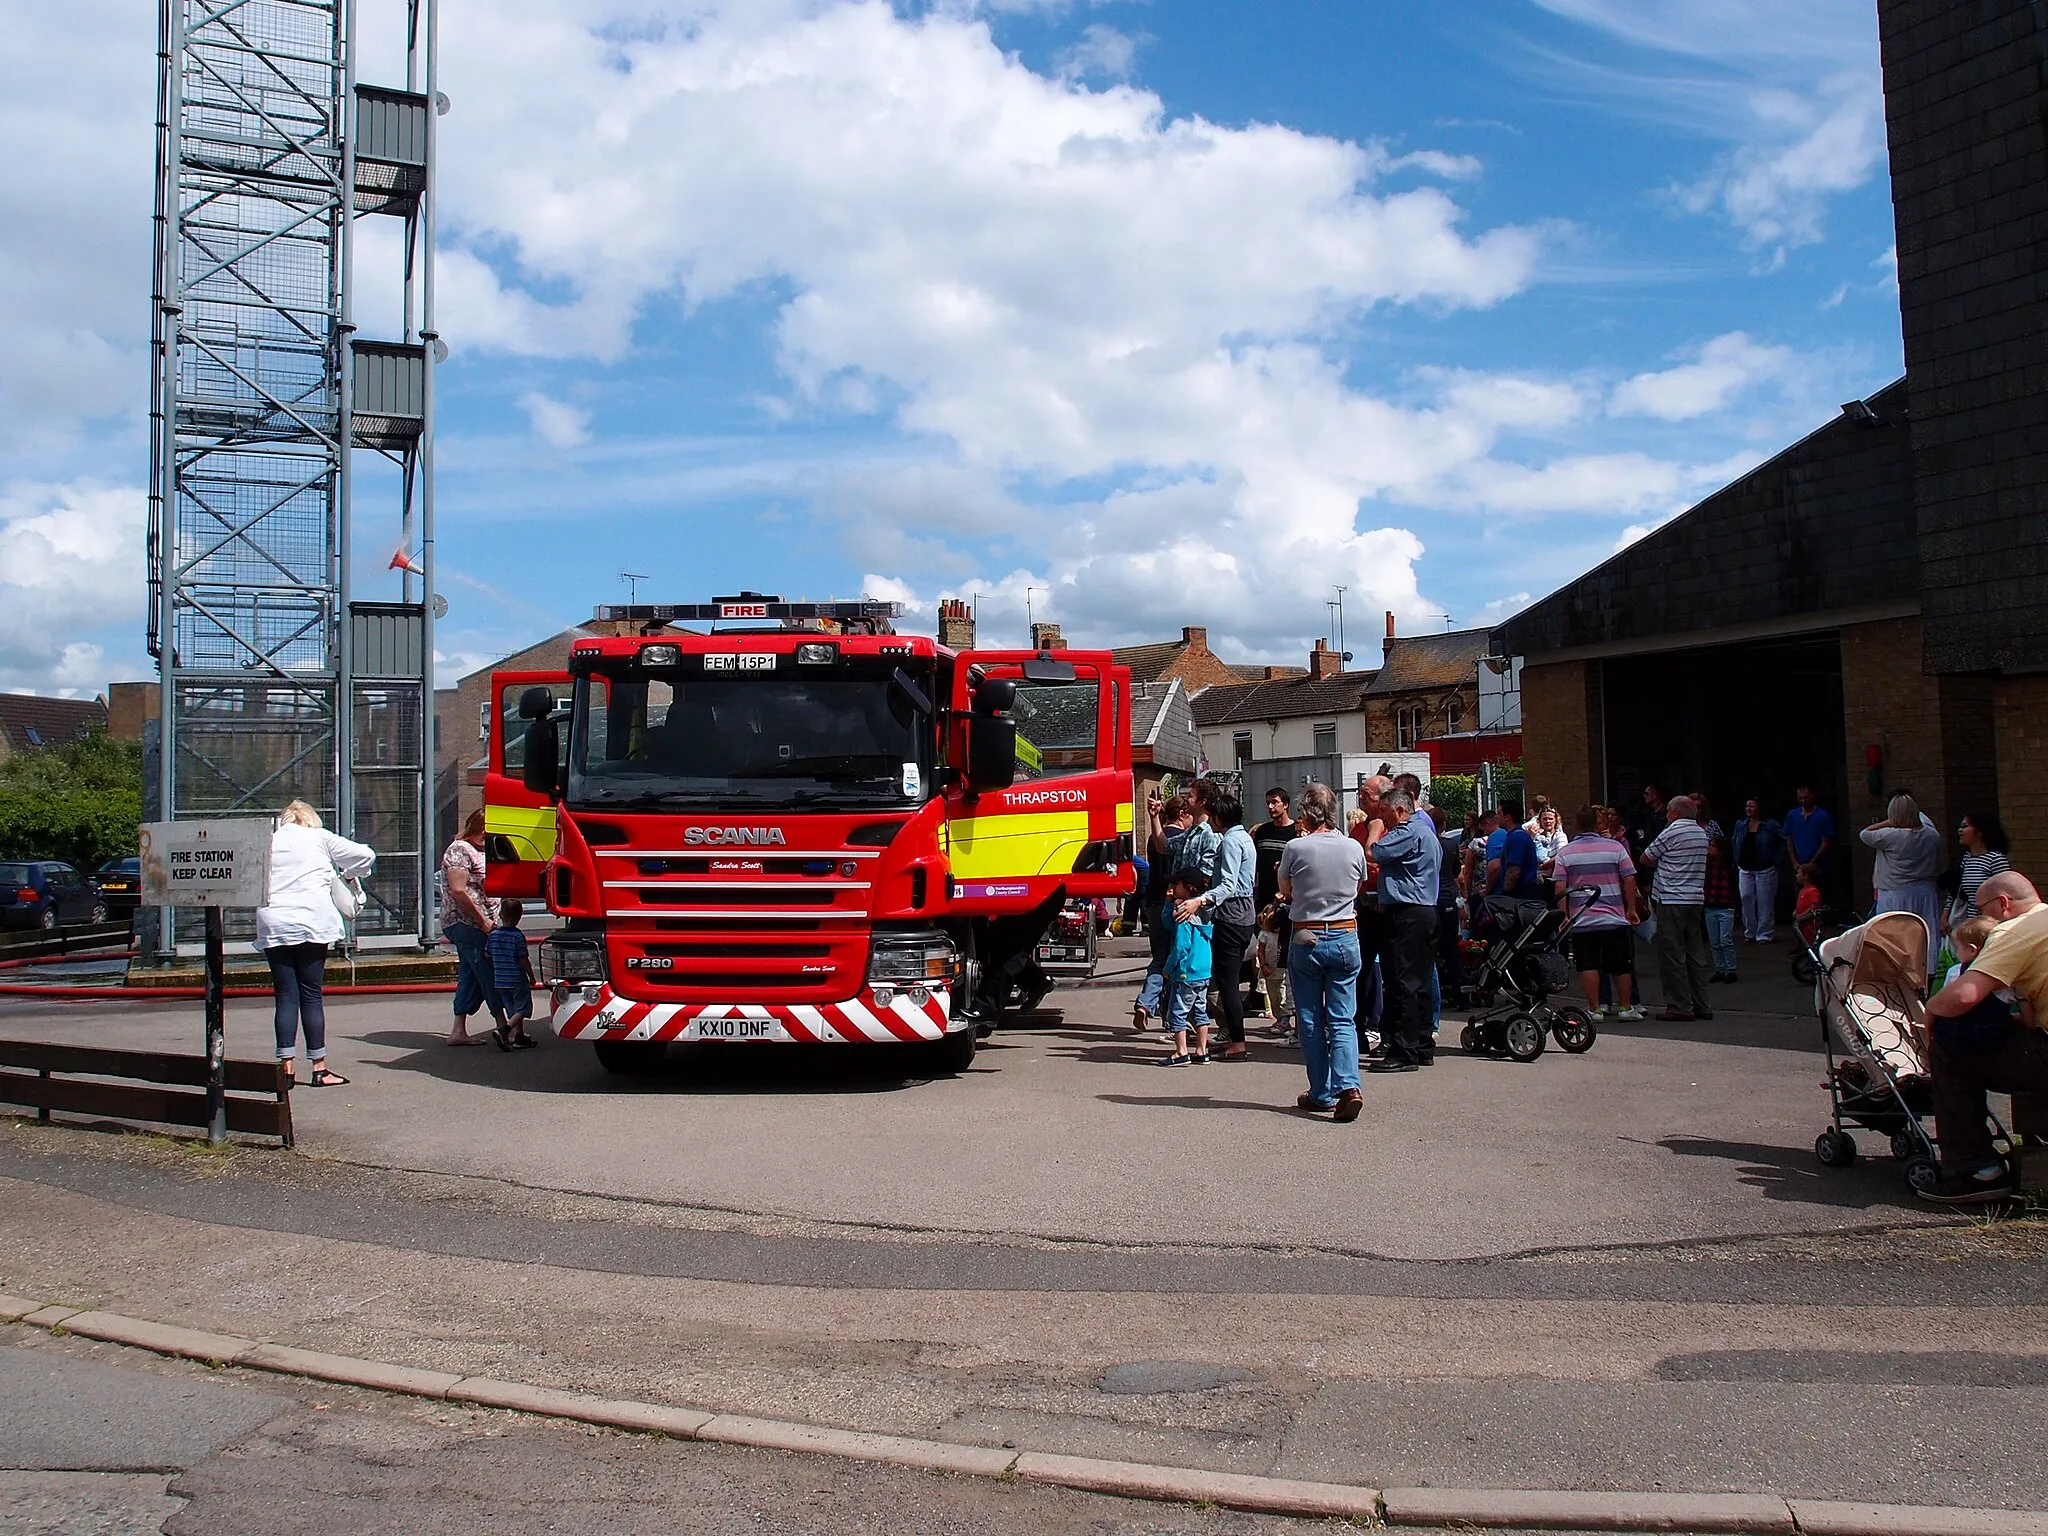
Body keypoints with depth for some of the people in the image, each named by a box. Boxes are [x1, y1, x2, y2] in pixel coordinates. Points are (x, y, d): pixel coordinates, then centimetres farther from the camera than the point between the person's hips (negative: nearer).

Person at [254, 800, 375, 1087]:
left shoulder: (267, 842, 16)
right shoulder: (320, 837, 10)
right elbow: (366, 855, 9)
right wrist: (348, 875, 25)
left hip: (273, 926, 2)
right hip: (311, 922, -2)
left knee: (285, 996, 4)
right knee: (311, 995, 1)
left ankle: (287, 1066, 0)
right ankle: (319, 1068, 2)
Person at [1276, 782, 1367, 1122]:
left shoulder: (1296, 848, -11)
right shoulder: (1354, 848, -3)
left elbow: (1285, 890, 4)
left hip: (1307, 939, -2)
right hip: (1345, 938, 2)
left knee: (1310, 1021, 9)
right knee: (1343, 1020, 4)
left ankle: (1321, 1095, 12)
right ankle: (1348, 1086, -15)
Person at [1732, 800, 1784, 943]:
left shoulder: (1771, 826, -5)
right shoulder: (1740, 825, 9)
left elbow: (1784, 840, -5)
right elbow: (1735, 845, 18)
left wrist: (1777, 859, -8)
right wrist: (1737, 861, 8)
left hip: (1765, 870, -4)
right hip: (1745, 870, 4)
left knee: (1765, 903, -2)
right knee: (1746, 900, 1)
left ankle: (1764, 935, 5)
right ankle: (1750, 933, 11)